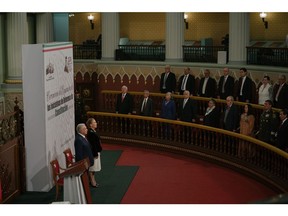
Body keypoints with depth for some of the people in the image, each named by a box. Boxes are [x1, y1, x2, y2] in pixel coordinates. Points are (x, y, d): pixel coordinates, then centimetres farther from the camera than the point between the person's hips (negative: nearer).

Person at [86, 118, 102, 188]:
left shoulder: (93, 131, 7)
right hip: (94, 152, -10)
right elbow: (92, 145, -23)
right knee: (92, 168, 2)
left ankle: (93, 181, 29)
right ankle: (93, 182, 12)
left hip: (96, 151, 10)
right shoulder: (91, 133, -23)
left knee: (93, 168, 18)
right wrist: (95, 154, -20)